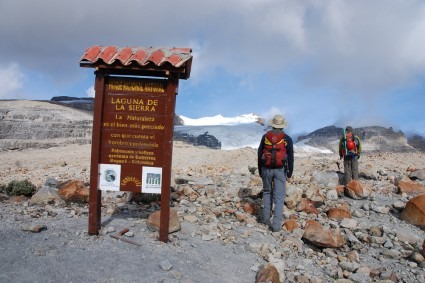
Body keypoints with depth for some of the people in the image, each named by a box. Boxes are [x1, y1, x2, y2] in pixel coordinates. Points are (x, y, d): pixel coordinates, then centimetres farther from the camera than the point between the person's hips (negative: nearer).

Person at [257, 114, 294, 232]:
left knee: (267, 192, 21)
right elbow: (290, 157, -3)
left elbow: (260, 154, 6)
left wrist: (260, 170, 15)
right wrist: (290, 172, 8)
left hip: (266, 169, 2)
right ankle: (276, 224, -5)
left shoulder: (265, 136, 2)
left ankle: (266, 217, 19)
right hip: (280, 170, -2)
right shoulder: (287, 139, -4)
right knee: (279, 197, 1)